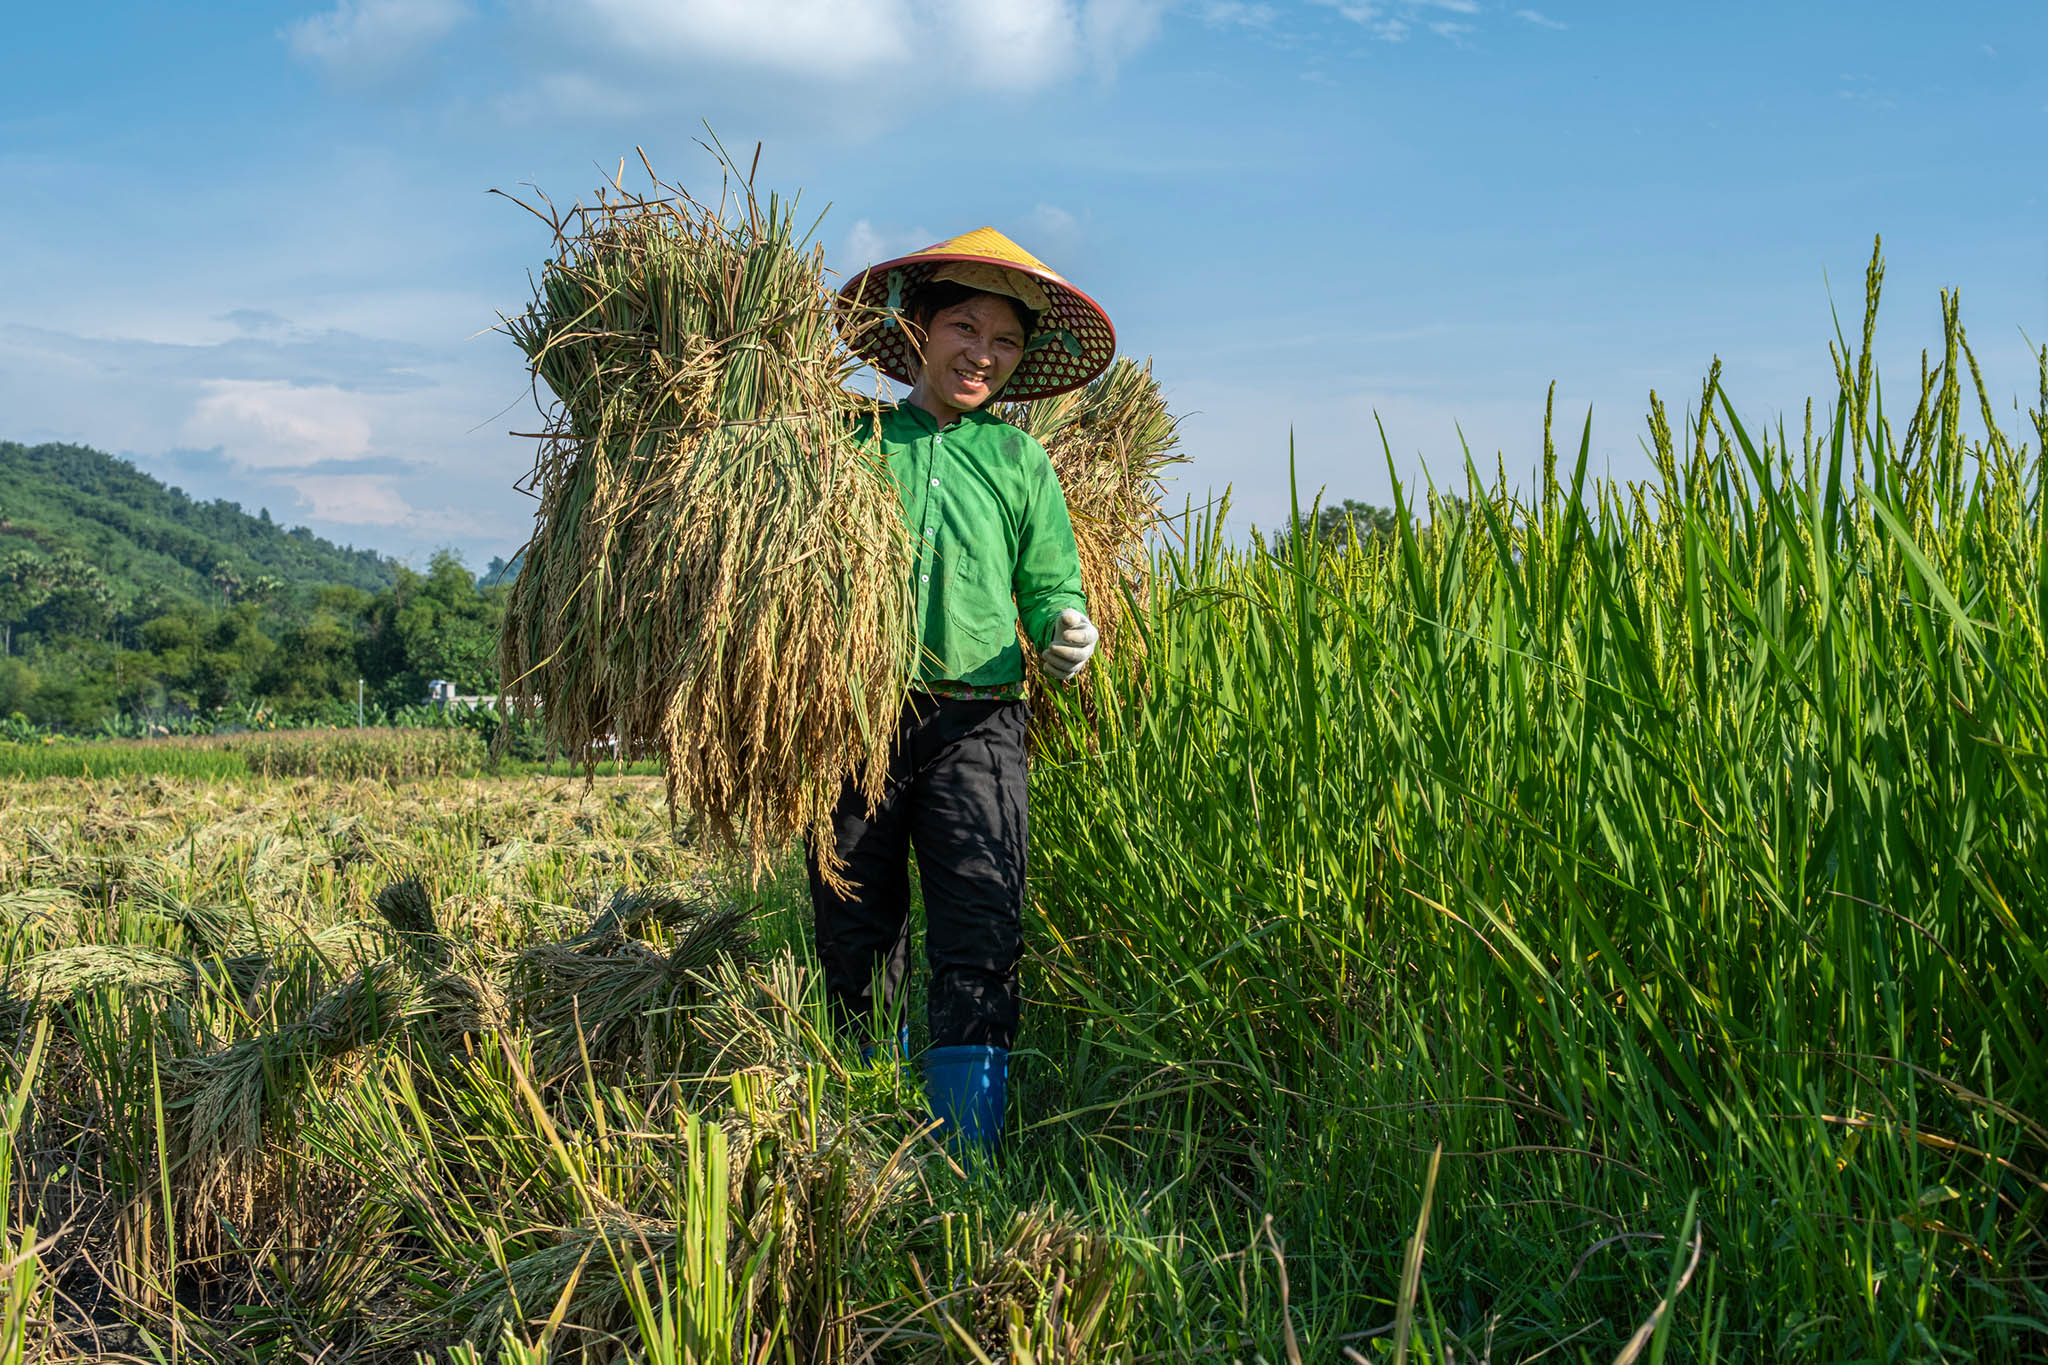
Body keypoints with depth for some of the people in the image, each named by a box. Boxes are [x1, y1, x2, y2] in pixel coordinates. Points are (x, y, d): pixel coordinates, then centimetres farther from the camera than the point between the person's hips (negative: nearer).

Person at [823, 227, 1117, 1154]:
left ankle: (966, 1157, -11)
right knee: (855, 940, 6)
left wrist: (1068, 631, -12)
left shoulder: (1019, 462, 12)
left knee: (982, 938, -12)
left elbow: (1049, 584, 9)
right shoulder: (854, 443, 9)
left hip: (975, 725, 0)